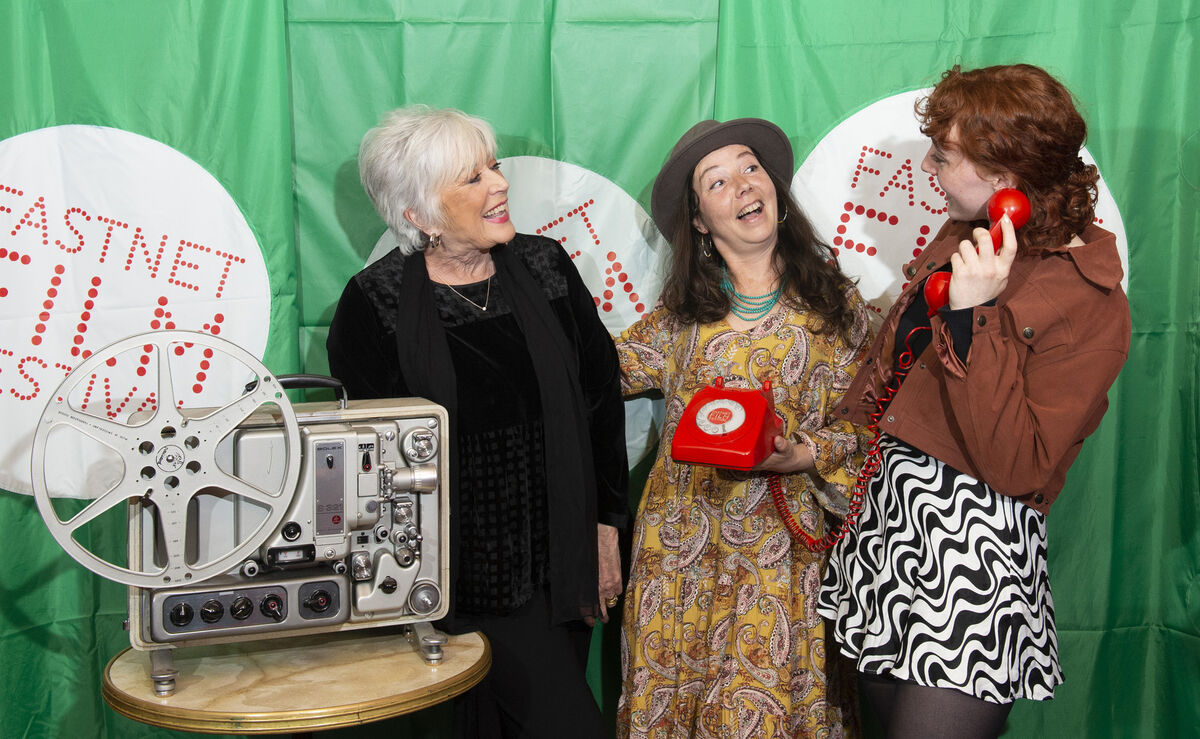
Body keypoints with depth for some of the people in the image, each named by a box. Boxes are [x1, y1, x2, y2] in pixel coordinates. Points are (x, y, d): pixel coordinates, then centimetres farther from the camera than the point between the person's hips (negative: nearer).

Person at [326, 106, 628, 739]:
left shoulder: (545, 268, 3)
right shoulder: (374, 304, -8)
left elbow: (603, 396, 8)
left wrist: (606, 525, 5)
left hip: (563, 562, 4)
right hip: (469, 572, -4)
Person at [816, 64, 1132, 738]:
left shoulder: (1091, 305, -16)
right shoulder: (962, 238, 6)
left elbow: (1018, 467, -23)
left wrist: (975, 317, -27)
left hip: (974, 543, -7)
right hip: (887, 509, 7)